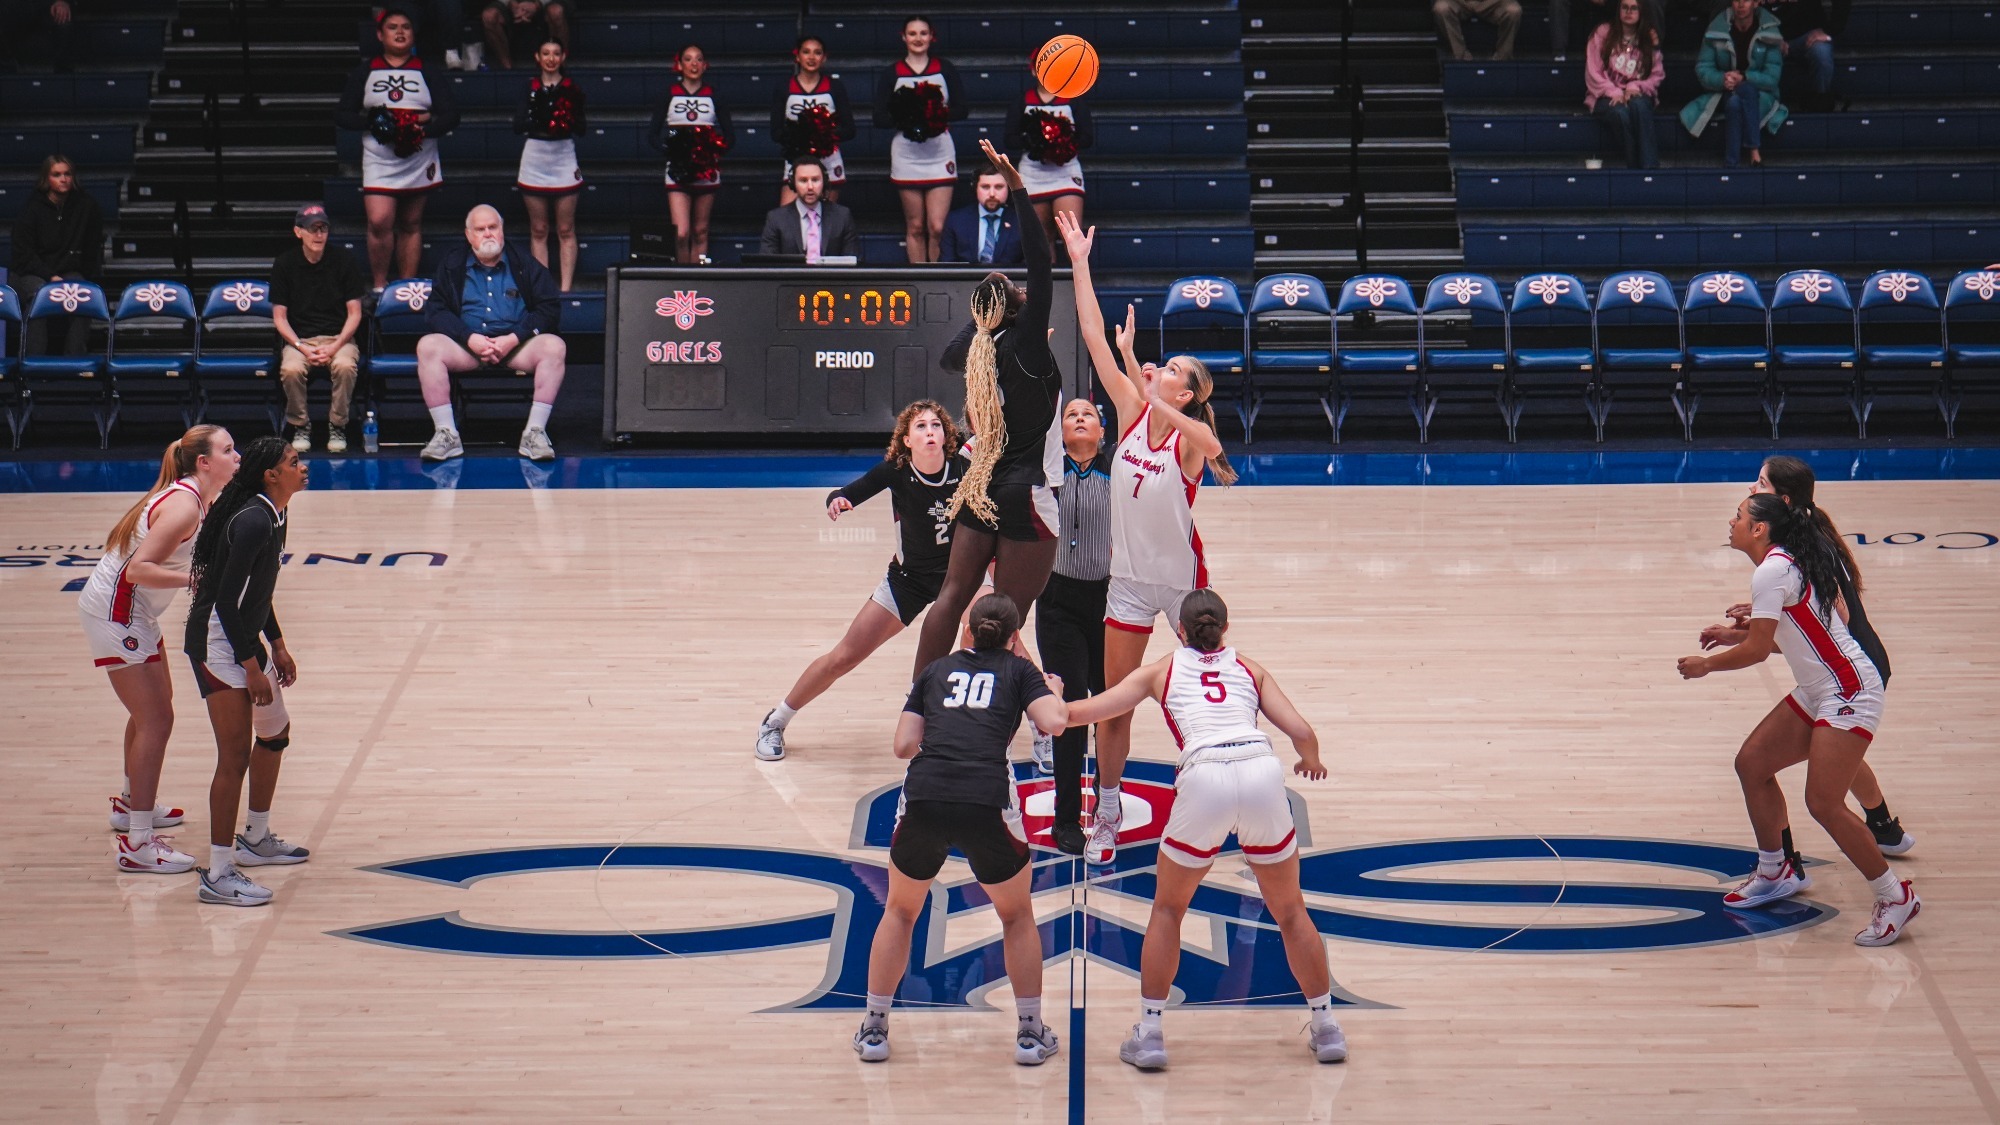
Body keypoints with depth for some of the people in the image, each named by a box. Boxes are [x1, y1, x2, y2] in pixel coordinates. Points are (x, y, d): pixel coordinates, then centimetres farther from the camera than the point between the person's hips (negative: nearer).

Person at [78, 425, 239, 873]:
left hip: (133, 612, 11)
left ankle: (131, 804, 44)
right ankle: (137, 843, -13)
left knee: (151, 708, 25)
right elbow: (139, 569, -30)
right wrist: (195, 578, -35)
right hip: (114, 613, -11)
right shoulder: (182, 505, -24)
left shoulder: (196, 498, 5)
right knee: (156, 719, -12)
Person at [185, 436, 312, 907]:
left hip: (246, 638, 11)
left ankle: (256, 840, 39)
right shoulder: (253, 521, -23)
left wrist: (277, 647, 20)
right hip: (218, 643, -11)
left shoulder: (275, 515, 8)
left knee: (275, 733, 23)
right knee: (235, 754, -12)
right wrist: (252, 668, -21)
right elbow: (227, 600, -24)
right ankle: (217, 875, -9)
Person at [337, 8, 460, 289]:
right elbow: (342, 116, 6)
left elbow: (451, 116, 3)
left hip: (418, 160, 1)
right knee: (379, 222, -15)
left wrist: (425, 126, -16)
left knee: (411, 224, 7)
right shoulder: (365, 73, 9)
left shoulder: (428, 73, 9)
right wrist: (372, 121, -12)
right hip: (379, 161, -1)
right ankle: (379, 286, -3)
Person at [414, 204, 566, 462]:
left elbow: (550, 310, 2)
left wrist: (513, 339, -13)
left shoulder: (525, 265, 10)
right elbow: (435, 311, 2)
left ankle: (535, 432, -28)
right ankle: (446, 434, -28)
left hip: (516, 345, -1)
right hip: (466, 344, 1)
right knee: (428, 346, -28)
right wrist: (470, 339, -14)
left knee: (554, 347, -30)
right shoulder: (451, 265, 12)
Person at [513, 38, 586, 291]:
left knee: (566, 230, 1)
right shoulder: (529, 87, 5)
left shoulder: (572, 89, 3)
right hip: (534, 163, 1)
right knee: (538, 231, 5)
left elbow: (581, 127, 1)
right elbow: (517, 125, -4)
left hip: (564, 163, -1)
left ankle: (565, 288, 2)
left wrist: (568, 122, -21)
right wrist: (538, 122, -23)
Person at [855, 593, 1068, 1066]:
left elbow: (904, 745, 15)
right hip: (986, 803, -2)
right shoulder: (1019, 671, 17)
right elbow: (1054, 723, 2)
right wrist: (1056, 691, 23)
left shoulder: (935, 670, 22)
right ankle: (1031, 1034, 22)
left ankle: (874, 1029, 24)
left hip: (923, 799, 2)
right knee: (1017, 916, 22)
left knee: (900, 911, 26)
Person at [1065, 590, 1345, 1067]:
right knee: (1290, 911, 21)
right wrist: (1311, 762, 37)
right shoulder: (1250, 668, 25)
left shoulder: (1162, 670, 23)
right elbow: (1302, 733, 15)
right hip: (1262, 772, 1)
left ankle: (1149, 1033, 13)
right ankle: (1326, 1028, 24)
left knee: (1167, 911, 19)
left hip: (1205, 781, -1)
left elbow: (1083, 711, 18)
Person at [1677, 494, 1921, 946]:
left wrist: (1705, 665, -3)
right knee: (1751, 762, 12)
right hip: (1817, 693, 10)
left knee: (1823, 804, -14)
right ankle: (1775, 872, 26)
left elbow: (1756, 651, -17)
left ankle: (1896, 897, -4)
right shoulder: (1791, 563, 12)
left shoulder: (1772, 573, -17)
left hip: (1849, 693, -10)